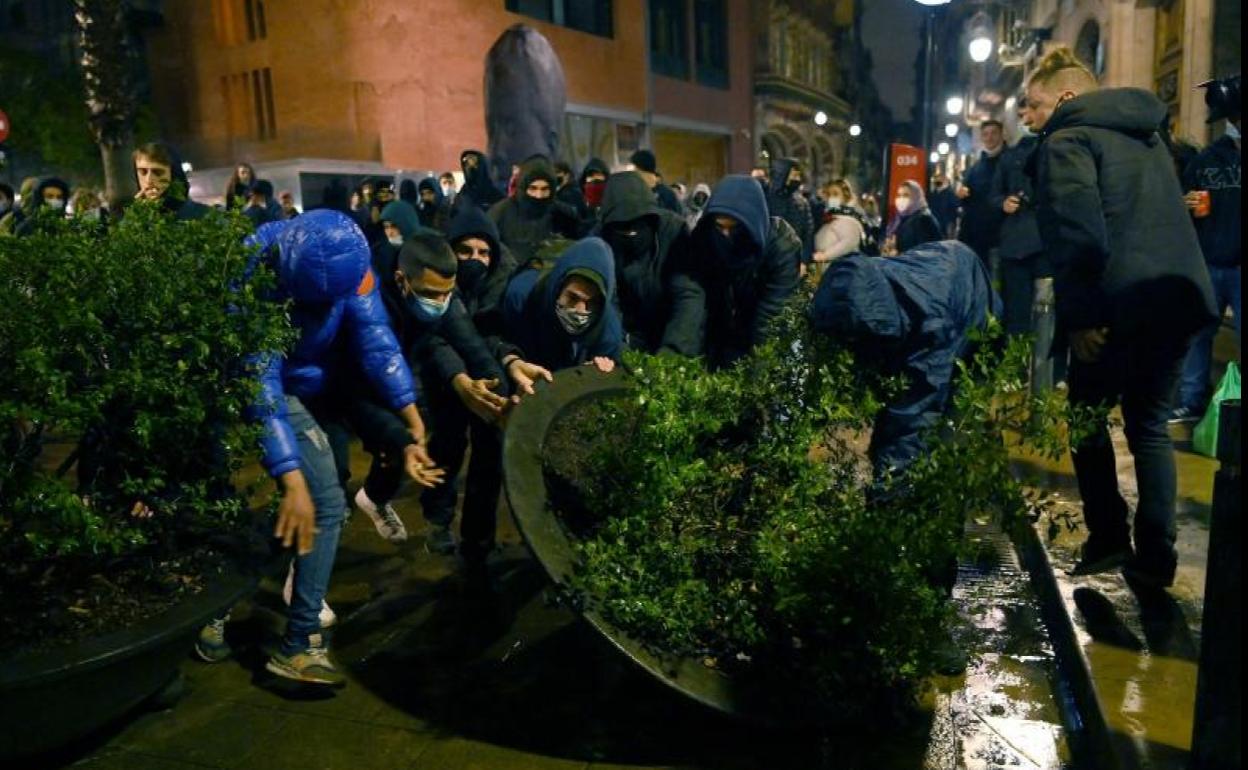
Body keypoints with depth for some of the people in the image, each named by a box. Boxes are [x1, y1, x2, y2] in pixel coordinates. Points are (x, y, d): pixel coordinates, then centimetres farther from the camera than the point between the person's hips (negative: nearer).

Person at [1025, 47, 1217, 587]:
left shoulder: (1067, 140, -4)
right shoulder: (1146, 135, 22)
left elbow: (1079, 234, -18)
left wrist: (1077, 315, -16)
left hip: (1122, 303, -7)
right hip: (1180, 295, 7)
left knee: (1087, 415, 12)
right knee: (1150, 426, 14)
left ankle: (1108, 540, 13)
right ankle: (1156, 558, 15)